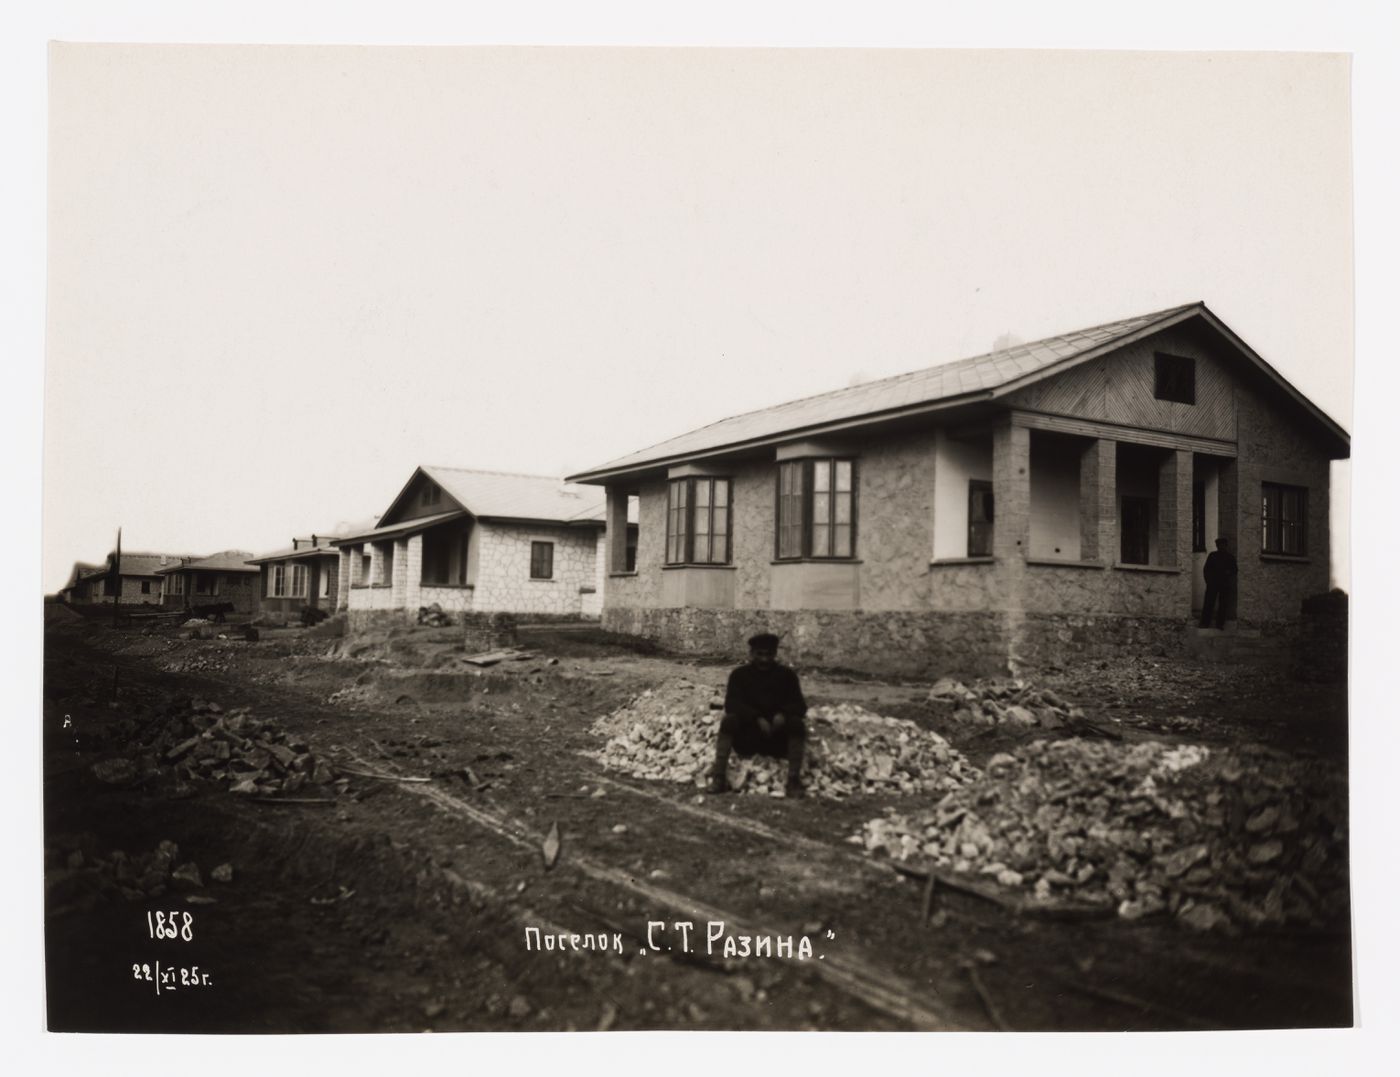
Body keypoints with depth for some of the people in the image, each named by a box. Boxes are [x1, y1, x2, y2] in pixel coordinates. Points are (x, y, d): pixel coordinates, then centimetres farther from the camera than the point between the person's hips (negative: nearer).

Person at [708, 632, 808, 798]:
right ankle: (719, 777, -30)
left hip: (779, 739, 0)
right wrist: (757, 718, -30)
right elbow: (731, 704, -14)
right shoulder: (740, 674, 0)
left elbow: (800, 706, -6)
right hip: (747, 737, 0)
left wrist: (783, 714, -29)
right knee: (728, 720, -28)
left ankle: (794, 780, -29)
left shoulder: (786, 675, 2)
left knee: (797, 723, -28)